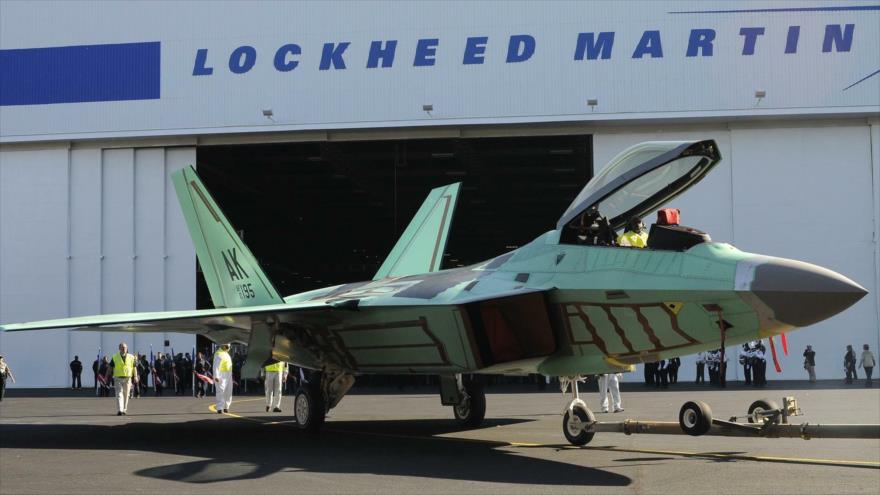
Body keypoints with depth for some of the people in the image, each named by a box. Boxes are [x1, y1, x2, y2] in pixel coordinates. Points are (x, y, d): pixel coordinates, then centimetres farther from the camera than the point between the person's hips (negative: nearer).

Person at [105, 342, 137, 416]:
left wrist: (135, 377, -5)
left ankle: (124, 410, 21)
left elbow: (134, 367, 6)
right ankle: (119, 411, -19)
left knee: (126, 395, 7)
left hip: (127, 378, 1)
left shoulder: (131, 357, 6)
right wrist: (106, 377, 3)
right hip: (118, 378, -1)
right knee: (119, 394, -11)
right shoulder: (115, 357, 3)